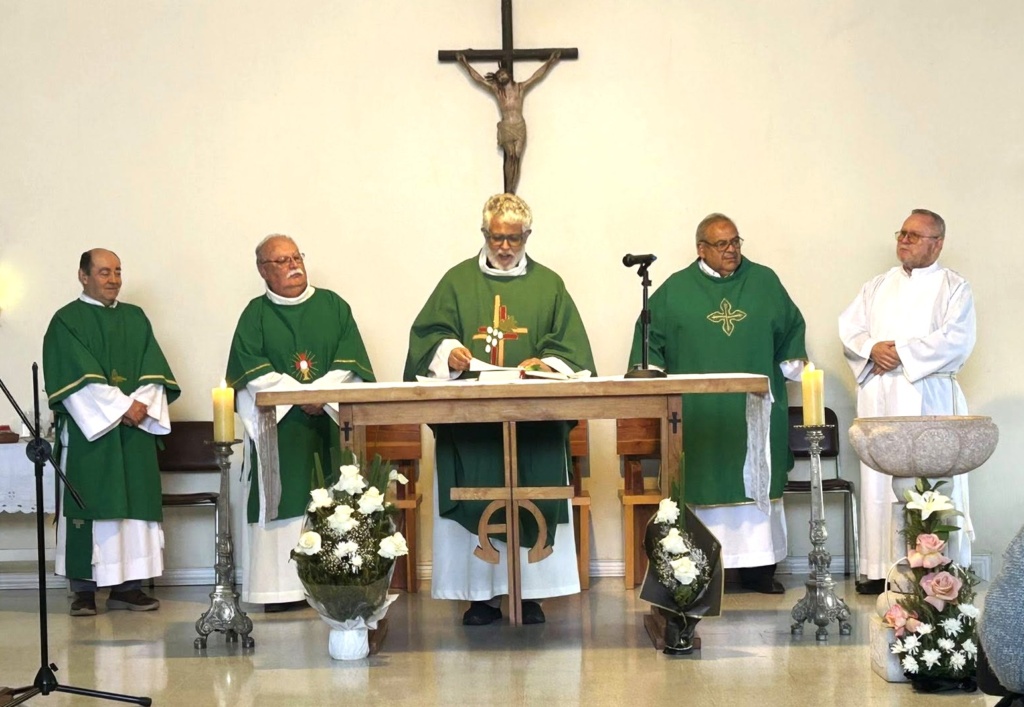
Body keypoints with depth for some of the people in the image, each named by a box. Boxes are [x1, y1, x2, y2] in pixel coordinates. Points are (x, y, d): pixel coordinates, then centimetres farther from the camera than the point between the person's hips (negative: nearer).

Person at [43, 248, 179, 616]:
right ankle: (84, 589, -1)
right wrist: (120, 407, -15)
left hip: (135, 430, 4)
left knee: (135, 500, 1)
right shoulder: (67, 321, 1)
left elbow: (154, 370, 7)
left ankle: (127, 585, 6)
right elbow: (78, 378, -9)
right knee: (89, 501, -5)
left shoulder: (136, 318, 15)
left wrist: (143, 403, -11)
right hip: (89, 428, -4)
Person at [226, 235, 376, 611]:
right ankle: (282, 588, -5)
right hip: (279, 425, -1)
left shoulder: (333, 306, 12)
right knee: (284, 500, -5)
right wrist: (303, 394, -12)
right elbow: (253, 372, -3)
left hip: (331, 420, 1)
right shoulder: (256, 314, 8)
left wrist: (322, 395, -13)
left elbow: (349, 363, 2)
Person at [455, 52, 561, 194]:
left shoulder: (520, 87, 13)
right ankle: (508, 191, -10)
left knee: (517, 157, -5)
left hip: (520, 126, 1)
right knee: (511, 156, -12)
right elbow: (477, 78, 14)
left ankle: (512, 192, -8)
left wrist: (549, 62, 19)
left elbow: (537, 76, 18)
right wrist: (466, 64, 15)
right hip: (505, 127, -1)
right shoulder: (496, 89, 12)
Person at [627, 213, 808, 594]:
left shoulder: (765, 282, 11)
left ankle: (759, 566, 8)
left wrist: (794, 368, 10)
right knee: (703, 486, -2)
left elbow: (791, 330, 18)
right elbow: (651, 336, 9)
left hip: (756, 409, 2)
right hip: (699, 414, -2)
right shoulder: (676, 290, 6)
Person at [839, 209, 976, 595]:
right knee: (879, 479, 1)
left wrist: (901, 352, -13)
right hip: (879, 399, 4)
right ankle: (881, 567, 3)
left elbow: (955, 340, -9)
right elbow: (849, 327, 10)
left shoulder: (954, 287, 5)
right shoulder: (876, 287, 19)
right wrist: (873, 348, -10)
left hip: (927, 397, -4)